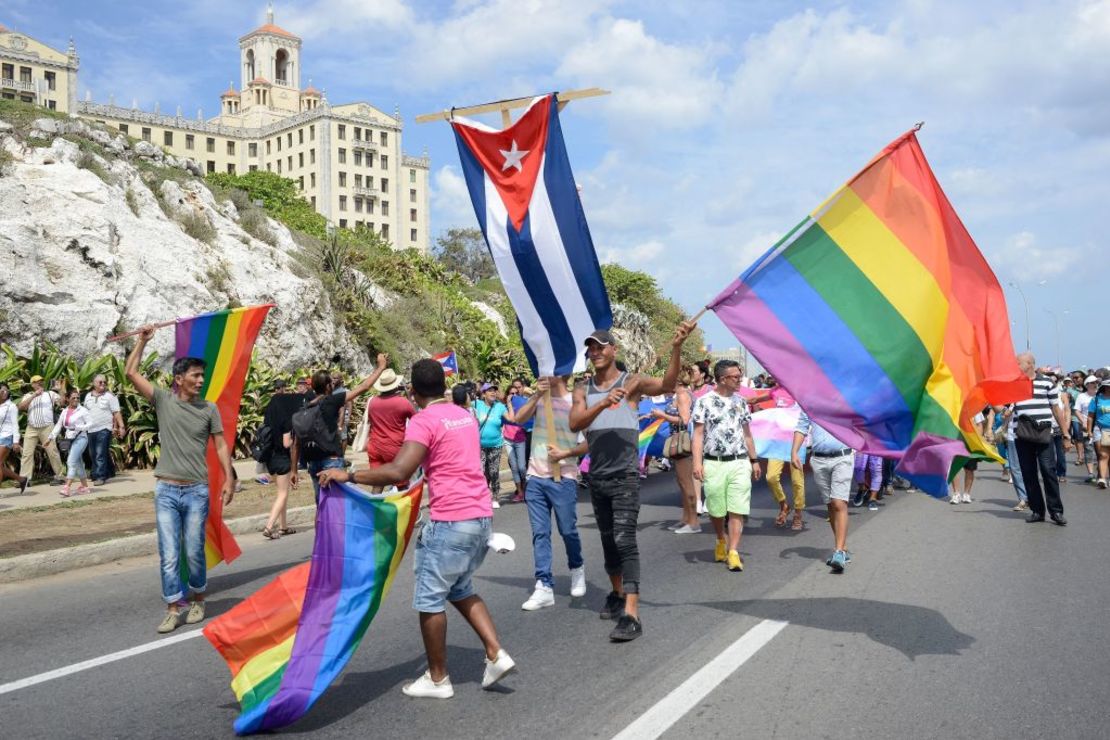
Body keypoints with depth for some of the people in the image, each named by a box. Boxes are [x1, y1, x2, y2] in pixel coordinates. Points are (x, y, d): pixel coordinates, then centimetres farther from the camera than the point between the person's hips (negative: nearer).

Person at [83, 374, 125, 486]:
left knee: (100, 454, -10)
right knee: (93, 454, 11)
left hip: (104, 429, -6)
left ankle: (100, 476, -7)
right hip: (91, 430, 6)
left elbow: (116, 413, -7)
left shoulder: (110, 396, -3)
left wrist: (121, 426, -14)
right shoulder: (88, 396, 12)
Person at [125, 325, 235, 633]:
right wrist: (143, 340, 2)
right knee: (168, 555, 0)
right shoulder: (163, 400, 1)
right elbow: (131, 372, 0)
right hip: (166, 491, 0)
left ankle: (198, 601, 26)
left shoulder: (208, 409, 2)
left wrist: (229, 479, -4)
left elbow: (220, 445, 4)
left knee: (194, 552, 6)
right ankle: (172, 610, 9)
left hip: (197, 491, 0)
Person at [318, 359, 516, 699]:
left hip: (452, 521, -8)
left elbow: (398, 472, -22)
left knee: (429, 598, 6)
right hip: (481, 515, 8)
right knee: (460, 590, 23)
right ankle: (496, 654, 15)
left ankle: (437, 679, 16)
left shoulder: (424, 420, -11)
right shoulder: (465, 415, 14)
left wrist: (348, 475, -16)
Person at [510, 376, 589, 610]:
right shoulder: (539, 399, 8)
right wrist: (537, 395, -16)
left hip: (563, 478, -4)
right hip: (536, 477, 4)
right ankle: (544, 587, 6)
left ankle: (577, 569, 33)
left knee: (568, 531, 5)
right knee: (540, 533, 2)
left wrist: (565, 454, -18)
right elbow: (519, 419, -8)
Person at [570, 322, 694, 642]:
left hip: (625, 475, -5)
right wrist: (603, 403, -29)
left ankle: (631, 615, -17)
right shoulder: (583, 390, 6)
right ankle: (617, 594, 36)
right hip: (597, 477, 5)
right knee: (608, 540, 17)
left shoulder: (632, 382, -5)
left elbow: (667, 385, -24)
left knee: (624, 540, -15)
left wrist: (676, 348, -40)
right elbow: (574, 424, -11)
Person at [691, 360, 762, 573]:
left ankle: (733, 552, -4)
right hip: (714, 464, -3)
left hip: (740, 463, 3)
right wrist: (697, 463, -13)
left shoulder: (741, 401, 11)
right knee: (716, 510, 9)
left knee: (738, 510, -6)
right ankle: (721, 541, 35)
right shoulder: (704, 401, -3)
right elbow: (698, 434, -5)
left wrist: (754, 460, 18)